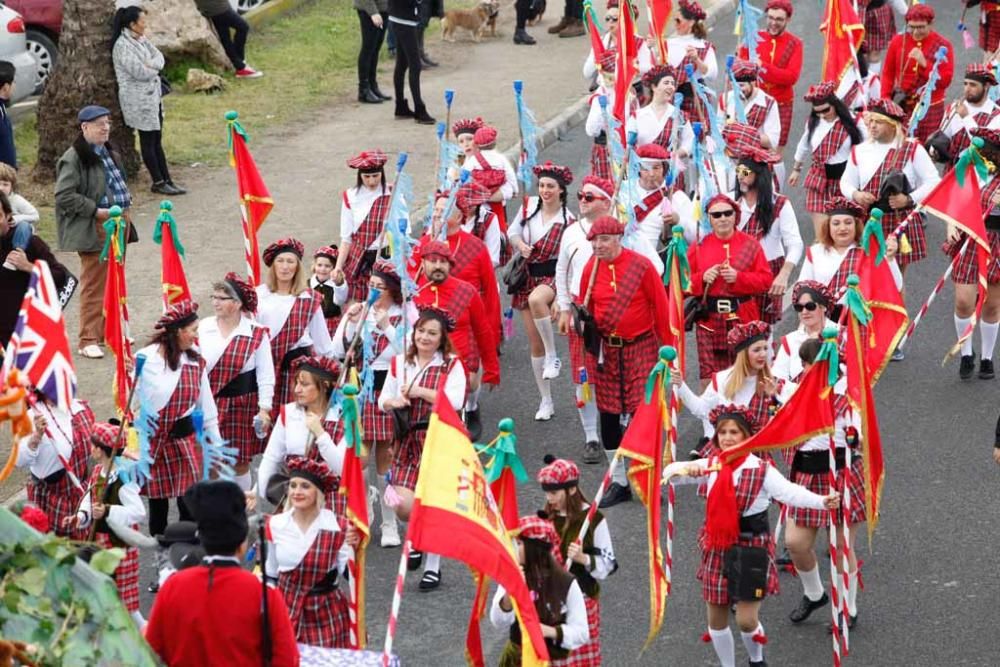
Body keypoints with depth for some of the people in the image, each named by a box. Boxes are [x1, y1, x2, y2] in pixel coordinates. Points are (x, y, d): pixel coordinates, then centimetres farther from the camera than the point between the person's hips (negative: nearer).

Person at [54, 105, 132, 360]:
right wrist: (97, 211, -19)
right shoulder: (74, 158, -14)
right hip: (94, 230, -9)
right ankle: (88, 340, -1)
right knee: (94, 284, -6)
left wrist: (125, 205, 13)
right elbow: (64, 196, -19)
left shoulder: (108, 153, 15)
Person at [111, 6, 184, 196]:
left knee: (156, 140, 10)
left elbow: (159, 57, 8)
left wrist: (151, 65, -13)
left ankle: (167, 181, 13)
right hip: (138, 99, -9)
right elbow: (139, 72, -23)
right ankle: (158, 182, 7)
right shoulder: (123, 45, -17)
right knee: (148, 141, 0)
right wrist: (155, 70, -3)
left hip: (152, 95, 9)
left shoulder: (142, 39, 10)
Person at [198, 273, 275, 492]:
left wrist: (264, 409, -7)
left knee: (241, 462, 9)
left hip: (242, 404, -2)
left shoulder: (256, 333, -7)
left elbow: (265, 375, -3)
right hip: (208, 405, 2)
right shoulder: (203, 329, -1)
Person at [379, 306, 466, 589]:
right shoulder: (400, 363, 11)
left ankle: (433, 566, 16)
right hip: (408, 441, 3)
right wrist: (394, 402, -7)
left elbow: (455, 401, -15)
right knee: (403, 505, -9)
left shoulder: (452, 365, -1)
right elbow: (383, 400, 16)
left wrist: (418, 391, -13)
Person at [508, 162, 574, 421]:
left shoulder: (567, 220, -7)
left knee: (536, 300, -41)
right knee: (535, 343, 4)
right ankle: (546, 401, 16)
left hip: (553, 275, -5)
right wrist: (519, 244, -8)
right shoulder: (529, 206, 3)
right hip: (528, 276, 5)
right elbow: (512, 230, 14)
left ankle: (553, 356, -23)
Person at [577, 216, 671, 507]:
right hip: (605, 351, 4)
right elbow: (584, 306, 14)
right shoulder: (591, 268, 0)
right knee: (608, 415, 6)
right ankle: (619, 482, 19)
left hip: (640, 348, -4)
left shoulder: (641, 266, -10)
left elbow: (660, 307, -5)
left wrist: (667, 347, -3)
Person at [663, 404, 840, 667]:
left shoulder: (762, 470, -14)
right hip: (718, 549, 4)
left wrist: (822, 501, -46)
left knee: (746, 620, -5)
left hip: (751, 549, -4)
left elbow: (790, 492, -28)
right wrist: (686, 470, -24)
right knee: (716, 618, 11)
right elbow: (669, 471, 0)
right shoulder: (711, 465, 0)